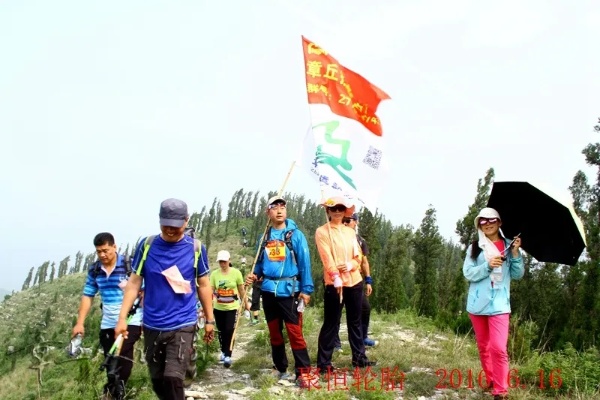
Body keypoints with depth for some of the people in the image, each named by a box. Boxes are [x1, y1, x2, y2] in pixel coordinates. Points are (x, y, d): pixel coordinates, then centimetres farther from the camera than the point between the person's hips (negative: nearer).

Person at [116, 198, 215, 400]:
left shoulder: (196, 248, -4)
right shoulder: (146, 245, -3)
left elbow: (203, 285, 4)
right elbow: (134, 283, 1)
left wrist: (209, 320, 8)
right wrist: (122, 318, -4)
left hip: (183, 325, -2)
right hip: (152, 326, 2)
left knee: (173, 379, -15)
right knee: (158, 381, 12)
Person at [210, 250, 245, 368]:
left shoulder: (236, 273, -7)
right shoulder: (214, 274, -4)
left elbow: (241, 290, 2)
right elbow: (210, 290, -7)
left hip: (232, 307, -2)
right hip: (218, 308, 2)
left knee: (229, 331, -11)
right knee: (221, 331, 14)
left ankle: (228, 355, 0)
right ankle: (223, 352, 34)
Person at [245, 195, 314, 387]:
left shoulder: (295, 235, -3)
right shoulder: (264, 238, 9)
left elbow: (304, 262, -6)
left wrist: (306, 289, -10)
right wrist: (254, 276, -3)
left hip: (289, 290, -5)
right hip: (268, 290, 5)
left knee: (294, 332, -6)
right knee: (274, 332, 14)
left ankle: (303, 372, 1)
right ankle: (280, 368, 28)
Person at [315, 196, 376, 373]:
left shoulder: (350, 231, 13)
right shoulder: (322, 231, -4)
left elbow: (358, 256, 10)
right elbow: (327, 257, -16)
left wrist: (350, 265, -12)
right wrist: (336, 278, -26)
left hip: (355, 281, 6)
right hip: (334, 283, -6)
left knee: (355, 321, 15)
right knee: (331, 323, -1)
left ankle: (359, 357, 27)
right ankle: (324, 363, 7)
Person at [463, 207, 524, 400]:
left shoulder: (508, 246, 5)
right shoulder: (474, 248, 4)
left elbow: (518, 275, 3)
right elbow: (468, 273, -6)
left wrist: (516, 254, -11)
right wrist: (488, 265, -20)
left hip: (499, 304, -2)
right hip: (478, 303, 2)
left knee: (498, 348, -11)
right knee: (483, 346, 14)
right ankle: (490, 381, 32)